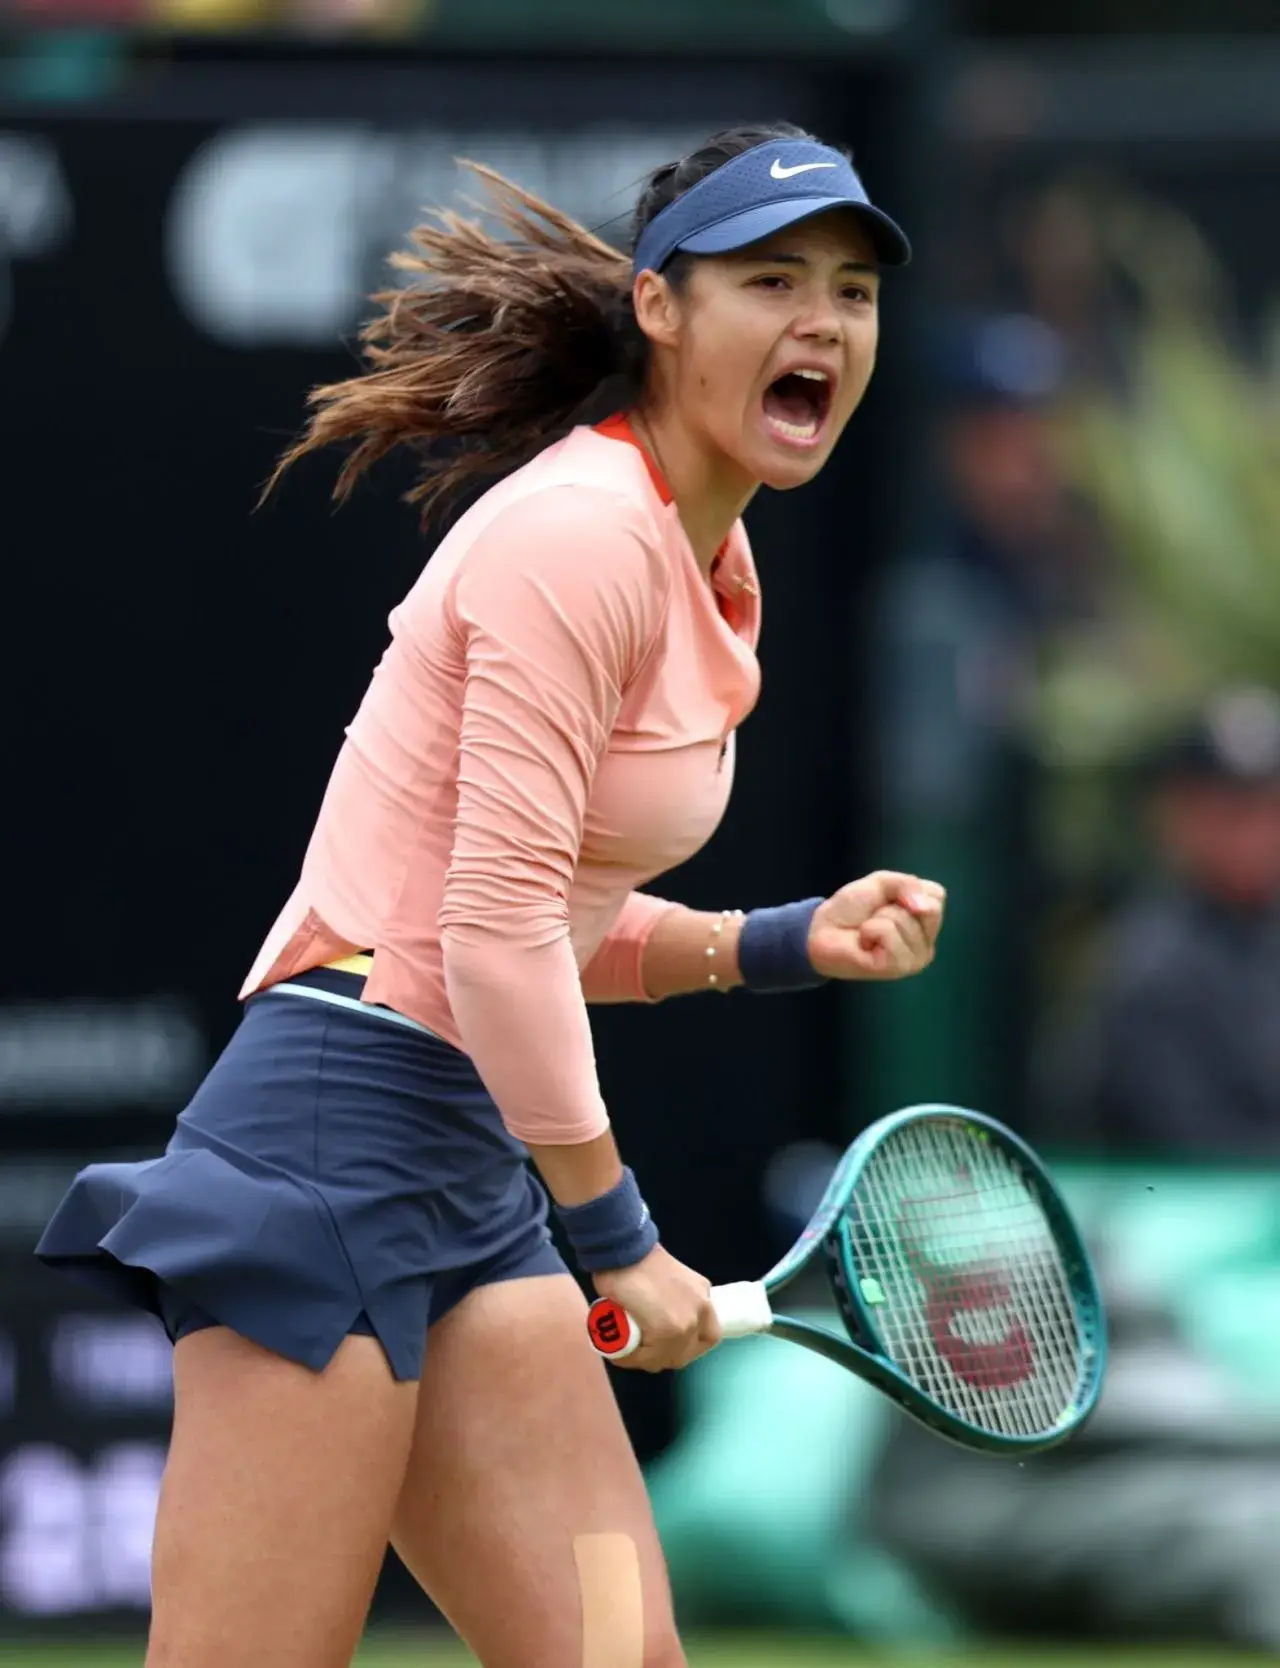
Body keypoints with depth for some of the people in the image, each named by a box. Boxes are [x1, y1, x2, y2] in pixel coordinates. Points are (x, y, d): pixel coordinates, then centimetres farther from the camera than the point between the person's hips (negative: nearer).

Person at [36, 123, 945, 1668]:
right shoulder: (582, 531, -13)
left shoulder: (703, 568, 16)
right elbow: (494, 933, -18)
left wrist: (791, 941, 8)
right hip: (340, 1121, -10)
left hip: (473, 1176, 10)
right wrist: (616, 1237, -11)